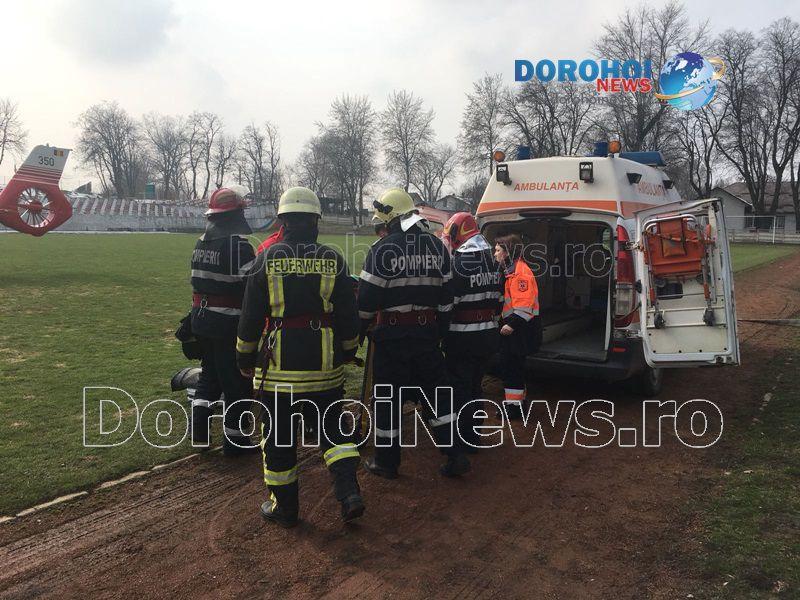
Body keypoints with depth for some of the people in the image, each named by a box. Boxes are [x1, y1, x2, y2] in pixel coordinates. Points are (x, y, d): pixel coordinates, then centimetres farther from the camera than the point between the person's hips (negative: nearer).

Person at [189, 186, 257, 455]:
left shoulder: (202, 241, 10)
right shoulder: (238, 243, -17)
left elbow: (200, 281, 15)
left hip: (202, 318, 8)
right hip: (229, 324, -8)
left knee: (210, 374, 22)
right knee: (237, 382, 4)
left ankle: (199, 431, 20)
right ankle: (234, 440, 13)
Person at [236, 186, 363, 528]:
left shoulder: (268, 259, -4)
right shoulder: (333, 260, -1)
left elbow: (251, 315, -1)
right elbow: (349, 315, 4)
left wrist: (245, 358, 11)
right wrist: (348, 351, 19)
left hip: (280, 363, -1)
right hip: (326, 366, 2)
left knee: (279, 436, 12)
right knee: (333, 429, 17)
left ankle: (285, 508, 24)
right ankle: (349, 493, 6)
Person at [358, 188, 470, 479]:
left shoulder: (382, 249, -11)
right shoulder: (437, 246, 6)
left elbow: (367, 300, -11)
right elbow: (445, 296, 10)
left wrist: (356, 334, 1)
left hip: (392, 335, -4)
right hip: (427, 333, 5)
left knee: (387, 398, 8)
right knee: (436, 391, 16)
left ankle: (386, 462, 20)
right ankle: (455, 454, 15)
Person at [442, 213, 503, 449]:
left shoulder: (459, 262, -17)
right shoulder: (493, 261, 8)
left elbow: (447, 301, -18)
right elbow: (498, 298, 13)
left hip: (463, 337, -8)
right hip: (489, 334, 8)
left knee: (460, 387, 3)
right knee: (475, 384, 20)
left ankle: (465, 440, 10)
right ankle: (475, 434, 31)